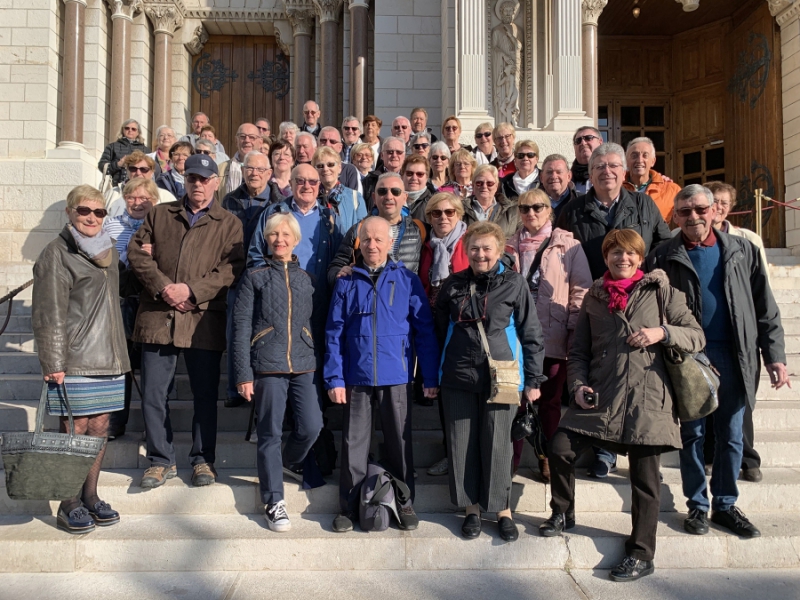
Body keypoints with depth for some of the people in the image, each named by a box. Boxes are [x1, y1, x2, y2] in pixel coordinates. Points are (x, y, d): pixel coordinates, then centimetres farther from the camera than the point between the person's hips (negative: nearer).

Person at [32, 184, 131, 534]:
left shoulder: (108, 251, 15)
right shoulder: (57, 255, -7)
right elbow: (49, 315, -11)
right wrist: (54, 364, -15)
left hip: (108, 358, 7)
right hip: (75, 361, -7)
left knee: (99, 427, 10)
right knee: (75, 431, -1)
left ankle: (90, 497, 22)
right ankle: (69, 507, 10)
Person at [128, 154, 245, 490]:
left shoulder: (229, 224, 7)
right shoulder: (159, 215, 15)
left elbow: (232, 269, -5)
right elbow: (137, 252, 6)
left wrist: (191, 290, -15)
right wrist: (163, 287, -10)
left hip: (204, 320, -2)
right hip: (158, 318, 2)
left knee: (205, 395, 6)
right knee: (152, 394, 5)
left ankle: (203, 460, 21)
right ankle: (161, 461, 20)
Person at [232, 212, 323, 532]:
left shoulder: (306, 278, 14)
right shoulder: (254, 276, 5)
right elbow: (241, 327, 1)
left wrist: (321, 365, 7)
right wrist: (243, 373, -5)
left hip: (303, 365, 3)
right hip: (267, 365, -3)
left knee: (311, 426, -4)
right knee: (270, 434, 0)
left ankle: (289, 463, 28)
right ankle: (273, 501, 12)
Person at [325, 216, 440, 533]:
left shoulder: (408, 280, 1)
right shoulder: (346, 282, 4)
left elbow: (424, 330, 1)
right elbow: (334, 333, 3)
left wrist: (431, 377, -3)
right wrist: (334, 378, -4)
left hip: (397, 376, -1)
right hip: (356, 376, 1)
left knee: (400, 441, 10)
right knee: (354, 442, 8)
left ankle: (404, 504, 25)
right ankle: (348, 506, 22)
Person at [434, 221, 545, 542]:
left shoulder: (514, 283, -2)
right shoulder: (453, 285, 6)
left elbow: (531, 334, 1)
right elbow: (440, 329, 16)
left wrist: (533, 380, 0)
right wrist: (435, 374, 15)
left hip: (500, 377, -2)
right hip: (458, 377, 3)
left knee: (496, 443, 2)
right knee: (462, 443, 6)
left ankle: (502, 509, 19)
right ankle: (471, 508, 21)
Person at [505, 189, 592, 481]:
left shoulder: (568, 245, 5)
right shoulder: (509, 247, 12)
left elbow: (581, 290, 0)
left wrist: (574, 330, -7)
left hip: (553, 337, -1)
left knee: (550, 400, 7)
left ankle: (549, 458, 22)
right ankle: (512, 458, 14)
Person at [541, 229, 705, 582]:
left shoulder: (660, 291, 6)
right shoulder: (594, 297, 13)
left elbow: (697, 336, 3)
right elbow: (579, 351, 13)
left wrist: (662, 333, -14)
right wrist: (578, 385, -3)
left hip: (647, 397, -2)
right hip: (600, 395, 2)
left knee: (645, 479, 2)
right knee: (560, 450, -8)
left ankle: (641, 555, 18)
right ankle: (563, 514, 19)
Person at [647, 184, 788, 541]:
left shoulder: (742, 251, 7)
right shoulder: (664, 258, 2)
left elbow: (765, 308, 7)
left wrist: (775, 355, 2)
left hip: (733, 357, 2)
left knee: (731, 436, 9)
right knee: (692, 434, 7)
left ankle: (725, 505, 22)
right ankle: (697, 506, 19)